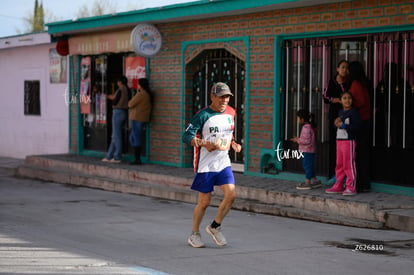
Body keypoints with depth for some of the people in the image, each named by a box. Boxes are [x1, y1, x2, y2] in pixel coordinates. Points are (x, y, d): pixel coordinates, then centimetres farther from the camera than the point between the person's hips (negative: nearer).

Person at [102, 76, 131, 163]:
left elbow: (115, 102, -14)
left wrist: (112, 98, 7)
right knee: (115, 136, 13)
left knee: (116, 135, -3)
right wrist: (114, 98, 19)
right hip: (125, 112, 9)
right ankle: (109, 156, 17)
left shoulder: (121, 90, -14)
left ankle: (117, 157, -1)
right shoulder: (128, 90, 10)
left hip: (118, 112, -9)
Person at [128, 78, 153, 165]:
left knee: (136, 138, -4)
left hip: (137, 118, -9)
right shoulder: (148, 94, 12)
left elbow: (130, 104, -13)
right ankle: (137, 158, 16)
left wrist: (129, 102, 7)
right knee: (132, 138, 16)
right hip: (144, 118, 9)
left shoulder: (140, 94, -16)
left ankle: (137, 159, -3)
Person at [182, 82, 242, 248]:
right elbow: (186, 136, -14)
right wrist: (204, 143, -28)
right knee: (204, 202, 1)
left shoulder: (231, 113, 9)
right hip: (205, 165, -5)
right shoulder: (203, 115, -11)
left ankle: (215, 227, 11)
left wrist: (233, 144, 7)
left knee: (231, 194, -10)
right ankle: (194, 234, 22)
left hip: (223, 163, 5)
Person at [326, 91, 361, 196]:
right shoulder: (340, 112, 16)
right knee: (339, 164, 12)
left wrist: (343, 125, -19)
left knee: (349, 164, -7)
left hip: (349, 141, -8)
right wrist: (336, 123, 4)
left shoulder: (354, 112, -9)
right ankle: (338, 186, 19)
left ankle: (351, 188, -4)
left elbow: (357, 126, -19)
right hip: (339, 140, 8)